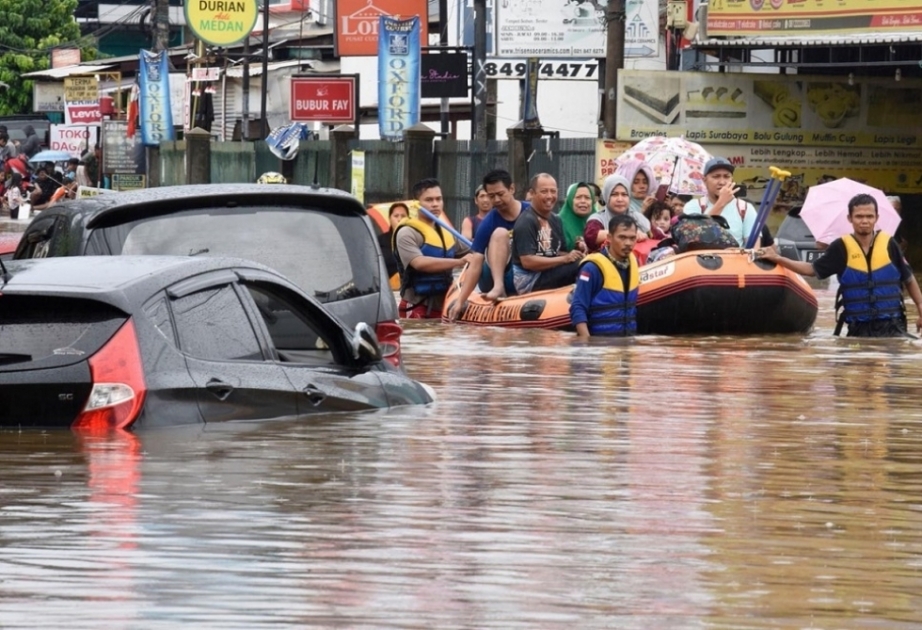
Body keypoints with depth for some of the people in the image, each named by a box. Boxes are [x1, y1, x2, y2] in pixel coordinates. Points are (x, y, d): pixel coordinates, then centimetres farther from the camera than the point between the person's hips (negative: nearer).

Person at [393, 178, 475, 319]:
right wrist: (458, 262, -31)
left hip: (442, 308, 8)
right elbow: (419, 263, -25)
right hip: (417, 309, -8)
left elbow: (468, 254, 29)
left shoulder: (446, 233, 16)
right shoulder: (407, 233, -9)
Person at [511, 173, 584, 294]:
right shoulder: (526, 222, -12)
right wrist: (564, 259, -20)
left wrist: (575, 252, -8)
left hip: (549, 274, 8)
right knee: (579, 266, -25)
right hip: (529, 281, -8)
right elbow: (527, 261, -20)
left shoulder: (555, 220, 13)